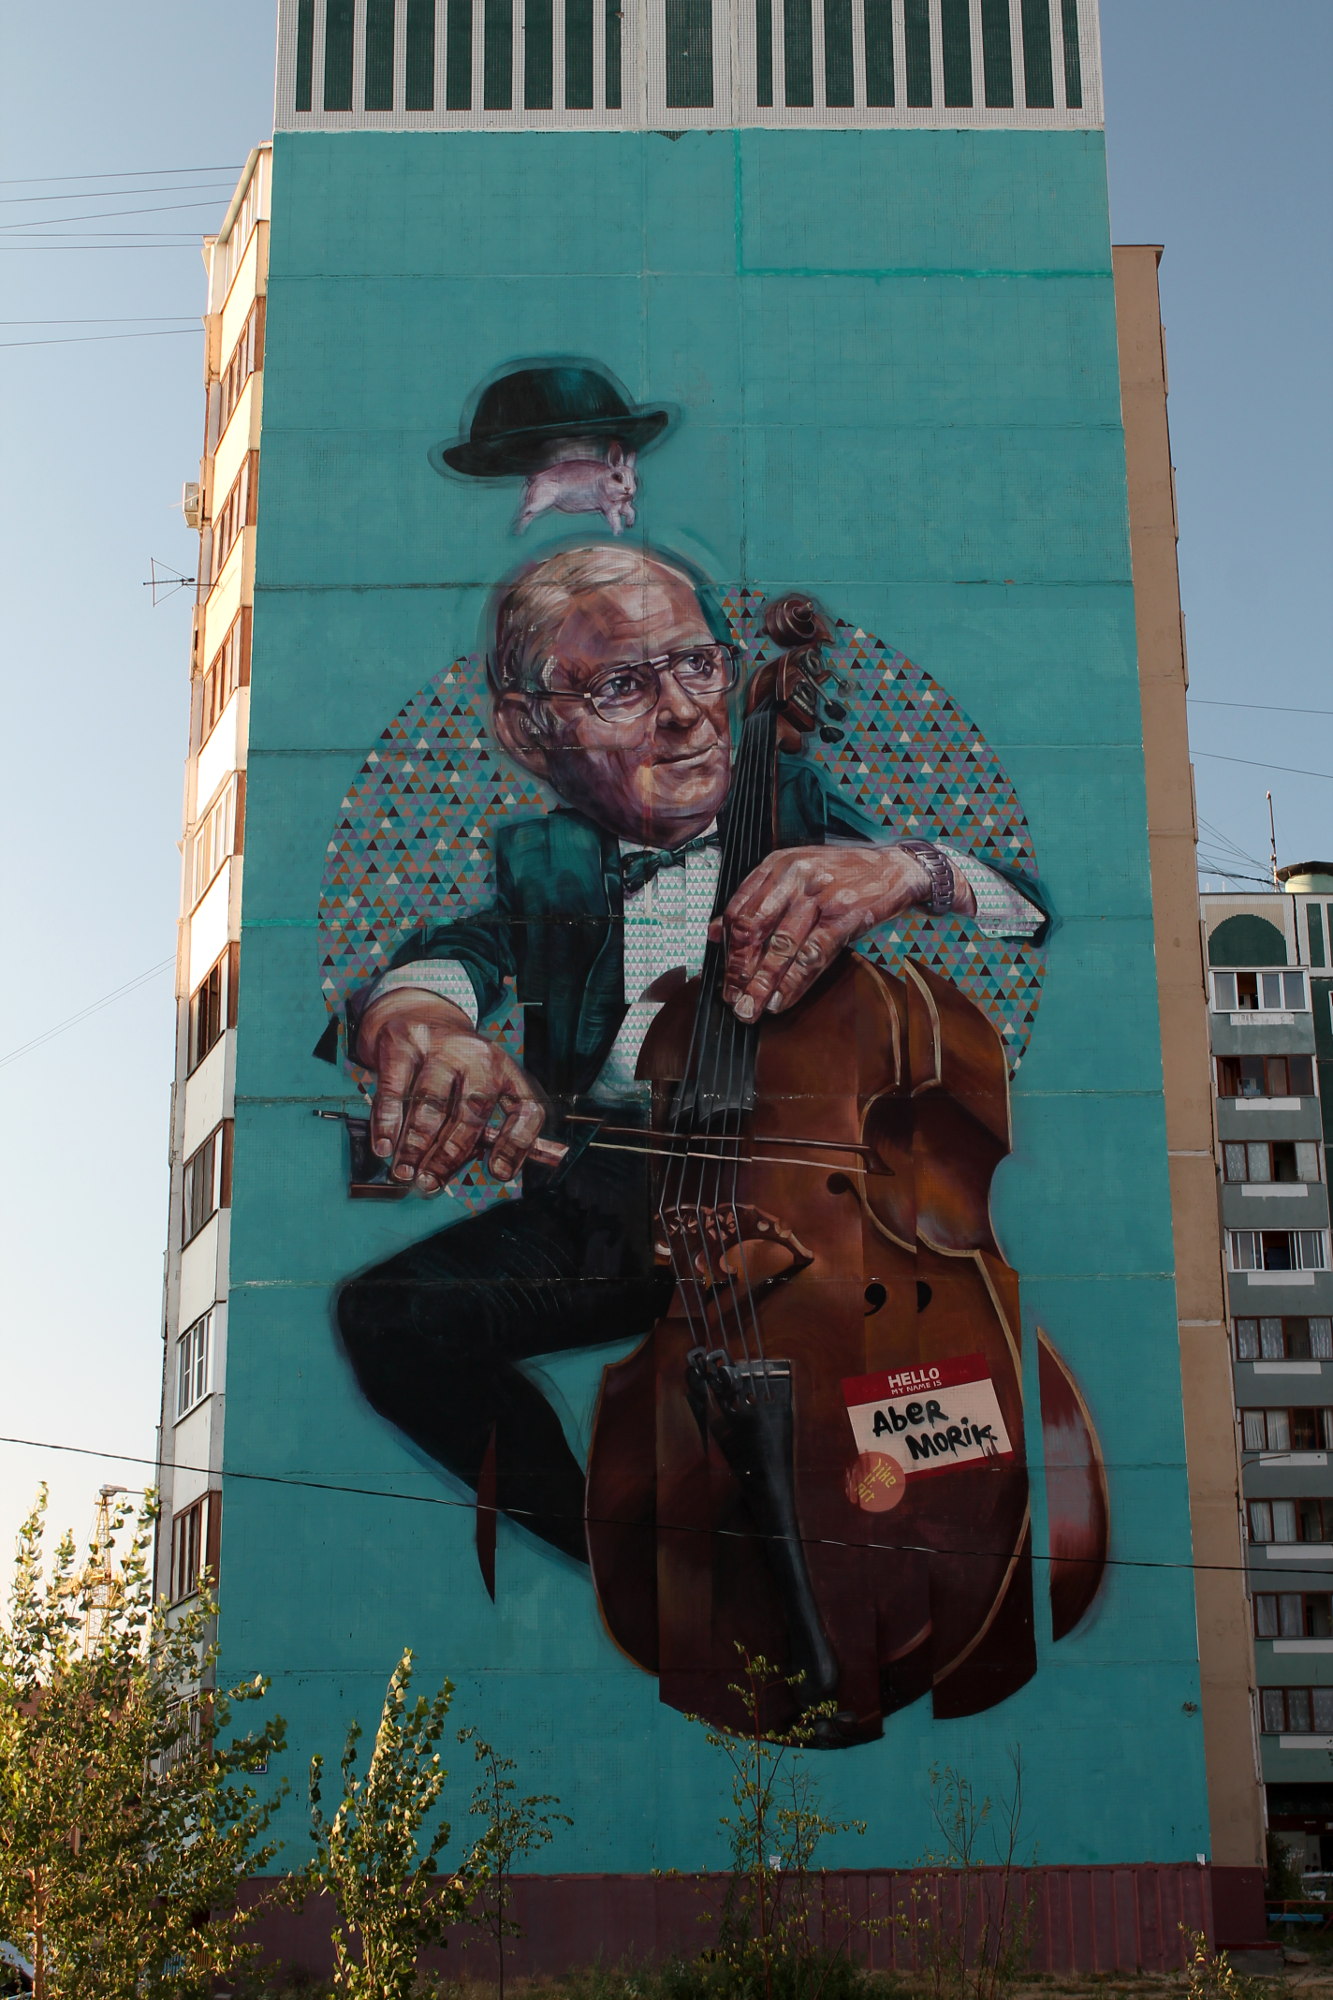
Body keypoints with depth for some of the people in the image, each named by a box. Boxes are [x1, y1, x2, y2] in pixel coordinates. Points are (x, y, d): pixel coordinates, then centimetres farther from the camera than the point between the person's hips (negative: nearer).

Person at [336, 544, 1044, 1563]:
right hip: (599, 1213, 2)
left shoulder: (797, 807, 7)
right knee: (386, 1317, -20)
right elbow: (456, 952, -13)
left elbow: (1030, 913, -5)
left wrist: (909, 868, -29)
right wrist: (418, 1014, -40)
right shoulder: (542, 859, 9)